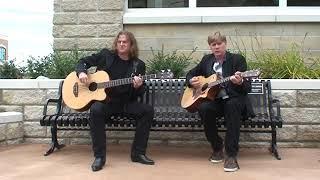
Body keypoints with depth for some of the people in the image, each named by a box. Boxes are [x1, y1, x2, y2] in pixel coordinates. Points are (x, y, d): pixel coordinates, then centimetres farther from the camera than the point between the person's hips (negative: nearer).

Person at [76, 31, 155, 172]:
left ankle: (138, 153, -10)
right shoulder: (106, 55, 3)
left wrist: (137, 87, -22)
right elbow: (84, 61, 9)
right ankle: (99, 156, -24)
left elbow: (140, 94, 3)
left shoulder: (138, 65, 3)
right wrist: (82, 72, -13)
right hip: (104, 100, -2)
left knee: (148, 110, -22)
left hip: (126, 102, 2)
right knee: (96, 110, -35)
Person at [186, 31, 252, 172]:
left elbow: (248, 88, -10)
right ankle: (217, 148, -8)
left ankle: (231, 155, -33)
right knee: (203, 108, -31)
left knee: (232, 105, -38)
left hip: (233, 99, -3)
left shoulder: (237, 59, -3)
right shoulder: (206, 60, 10)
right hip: (215, 100, 3)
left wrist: (240, 82, -34)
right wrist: (192, 81, -1)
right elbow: (190, 74, 24)